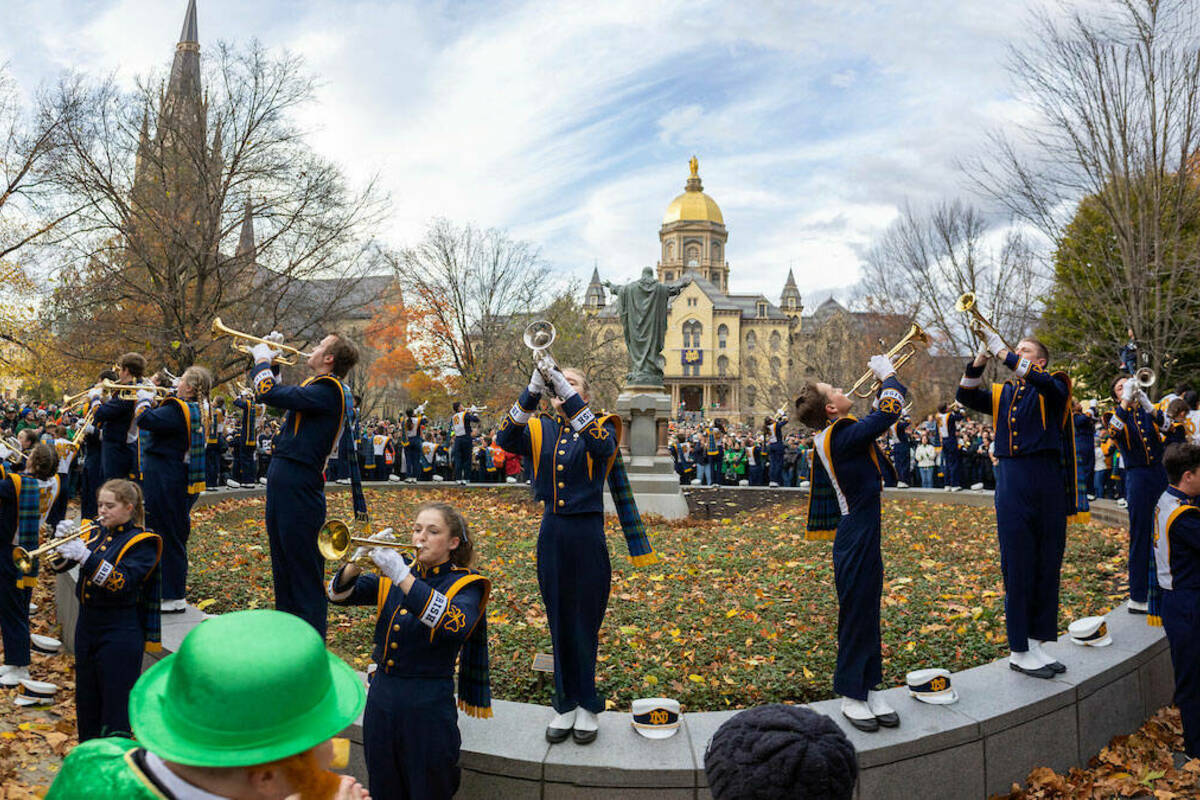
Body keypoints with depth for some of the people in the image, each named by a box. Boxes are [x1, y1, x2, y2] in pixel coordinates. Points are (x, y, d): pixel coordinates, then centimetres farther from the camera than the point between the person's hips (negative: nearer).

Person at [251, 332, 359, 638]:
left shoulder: (328, 391, -17)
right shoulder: (320, 387, 14)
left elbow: (270, 394, -24)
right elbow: (280, 395, 28)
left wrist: (262, 359, -6)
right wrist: (268, 359, 17)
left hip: (299, 487, -10)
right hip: (285, 484, 10)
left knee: (303, 567, -4)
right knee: (283, 563, 20)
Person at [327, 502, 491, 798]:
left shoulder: (465, 583, -8)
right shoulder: (392, 574, 8)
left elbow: (457, 624, -30)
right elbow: (339, 593, 2)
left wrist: (402, 577, -33)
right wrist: (359, 560, -19)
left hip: (428, 707, -5)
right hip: (380, 696, 5)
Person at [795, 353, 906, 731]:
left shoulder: (831, 437, 9)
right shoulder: (841, 437, -21)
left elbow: (879, 416, 25)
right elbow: (889, 413, -24)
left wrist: (885, 382, 14)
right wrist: (888, 375, -7)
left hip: (863, 539, 10)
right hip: (857, 542, -10)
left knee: (868, 612, 16)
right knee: (856, 614, 1)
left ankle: (870, 688, 27)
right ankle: (851, 696, 13)